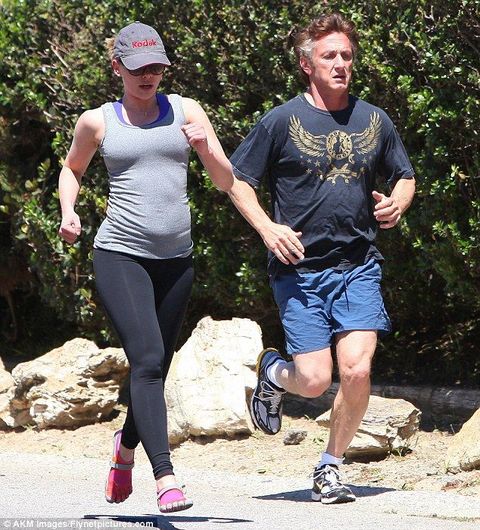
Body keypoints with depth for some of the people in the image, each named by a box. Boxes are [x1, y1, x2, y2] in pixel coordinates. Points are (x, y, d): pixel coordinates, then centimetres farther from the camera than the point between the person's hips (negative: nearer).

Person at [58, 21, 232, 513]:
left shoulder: (185, 112, 8)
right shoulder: (97, 121, 4)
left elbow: (226, 182, 7)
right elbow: (72, 169, 23)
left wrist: (207, 147, -13)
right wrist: (68, 212, 5)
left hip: (176, 259, 3)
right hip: (119, 254, -3)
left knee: (154, 370, 12)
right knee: (148, 360, -20)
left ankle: (126, 448, 41)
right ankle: (166, 478, -26)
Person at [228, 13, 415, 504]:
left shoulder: (374, 121, 8)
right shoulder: (282, 121, -2)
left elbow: (405, 177, 21)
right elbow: (237, 179, 4)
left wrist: (397, 203, -2)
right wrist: (267, 228, -11)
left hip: (358, 267, 2)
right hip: (300, 269, -2)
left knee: (356, 370, -14)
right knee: (314, 380, -8)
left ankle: (330, 466, 8)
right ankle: (272, 371, 30)